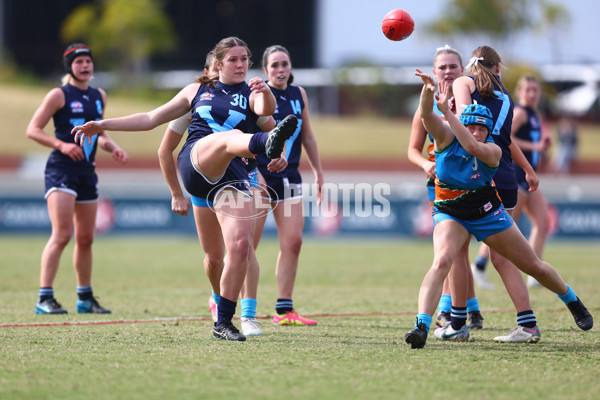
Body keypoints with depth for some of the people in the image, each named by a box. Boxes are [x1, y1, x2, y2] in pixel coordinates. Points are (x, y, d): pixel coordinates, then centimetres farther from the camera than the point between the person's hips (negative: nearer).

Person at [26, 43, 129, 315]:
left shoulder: (99, 96, 15)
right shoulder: (59, 95, -4)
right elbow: (32, 130, -6)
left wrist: (113, 148, 7)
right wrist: (61, 145, -19)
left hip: (87, 171, 7)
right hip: (61, 170, -7)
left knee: (86, 238, 11)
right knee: (62, 234, -17)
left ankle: (85, 298, 22)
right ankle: (44, 298, -16)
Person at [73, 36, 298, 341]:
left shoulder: (251, 94, 16)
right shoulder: (197, 91, 23)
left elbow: (266, 109, -9)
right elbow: (151, 118, 28)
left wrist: (265, 93, -33)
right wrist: (103, 125, 24)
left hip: (231, 176, 1)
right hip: (194, 163, -1)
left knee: (241, 247, -14)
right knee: (230, 136, -36)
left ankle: (223, 323, -1)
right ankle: (266, 143, -74)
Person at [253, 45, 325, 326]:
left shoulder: (298, 94, 10)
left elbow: (307, 136, 20)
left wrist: (318, 172, 22)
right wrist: (254, 174, -23)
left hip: (289, 177, 6)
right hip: (260, 176, -5)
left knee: (293, 242, -2)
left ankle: (284, 309, 3)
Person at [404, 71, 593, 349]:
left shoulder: (492, 150, -18)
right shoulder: (446, 138, -14)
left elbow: (473, 147, -40)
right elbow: (426, 114, -31)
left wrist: (447, 112, -45)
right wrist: (427, 89, -52)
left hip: (487, 214, 1)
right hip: (450, 215, -1)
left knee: (534, 266, 12)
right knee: (441, 262, -31)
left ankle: (573, 302, 38)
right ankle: (421, 327, -38)